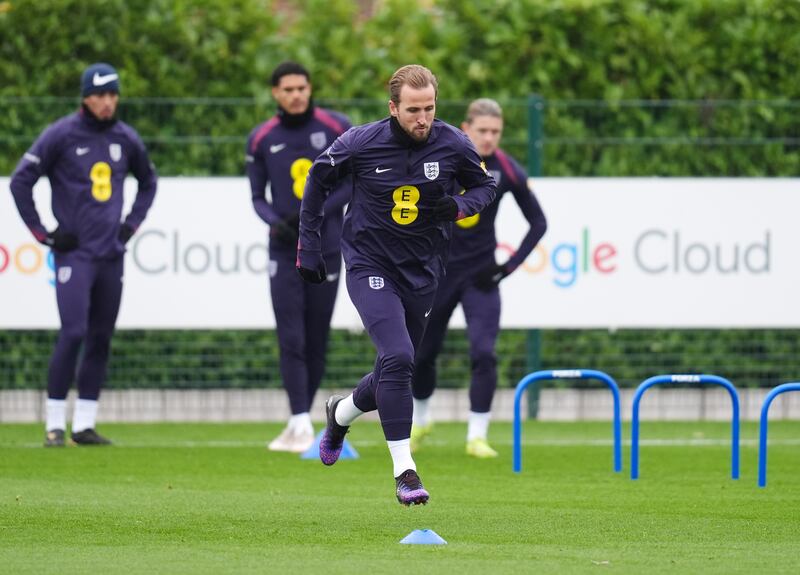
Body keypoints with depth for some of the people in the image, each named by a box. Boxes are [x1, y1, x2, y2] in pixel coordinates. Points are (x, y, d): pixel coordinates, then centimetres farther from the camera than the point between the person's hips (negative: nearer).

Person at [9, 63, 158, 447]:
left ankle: (85, 424, 10)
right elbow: (20, 182, -5)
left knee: (101, 339, 5)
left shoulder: (125, 138, 9)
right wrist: (43, 234, -6)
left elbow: (148, 181, 27)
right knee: (73, 333, -14)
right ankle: (55, 423, -9)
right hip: (73, 253, -5)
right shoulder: (61, 135, -6)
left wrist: (132, 224, 15)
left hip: (111, 254, 5)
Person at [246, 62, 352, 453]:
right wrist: (275, 222, -11)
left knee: (316, 342, 4)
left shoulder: (336, 128, -1)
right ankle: (301, 424, -14)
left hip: (326, 250, 0)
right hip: (285, 252, 0)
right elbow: (257, 197, 10)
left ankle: (301, 420, 14)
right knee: (291, 341, -10)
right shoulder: (261, 139, 4)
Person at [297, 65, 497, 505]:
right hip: (369, 266, -4)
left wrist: (459, 206, -15)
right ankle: (403, 470, -20)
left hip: (422, 271, 4)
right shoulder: (361, 143, -13)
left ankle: (341, 412, 47)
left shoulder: (453, 144, -9)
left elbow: (485, 186, 8)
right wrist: (308, 245, 4)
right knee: (397, 357, -24)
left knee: (394, 373, 13)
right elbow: (318, 180, 5)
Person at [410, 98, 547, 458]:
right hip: (436, 271, 1)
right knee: (422, 353, 10)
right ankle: (420, 421, 37)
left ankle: (477, 436, -6)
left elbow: (538, 223, 2)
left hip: (479, 275, 0)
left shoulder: (507, 171, -8)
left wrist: (509, 266, -5)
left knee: (484, 353, -16)